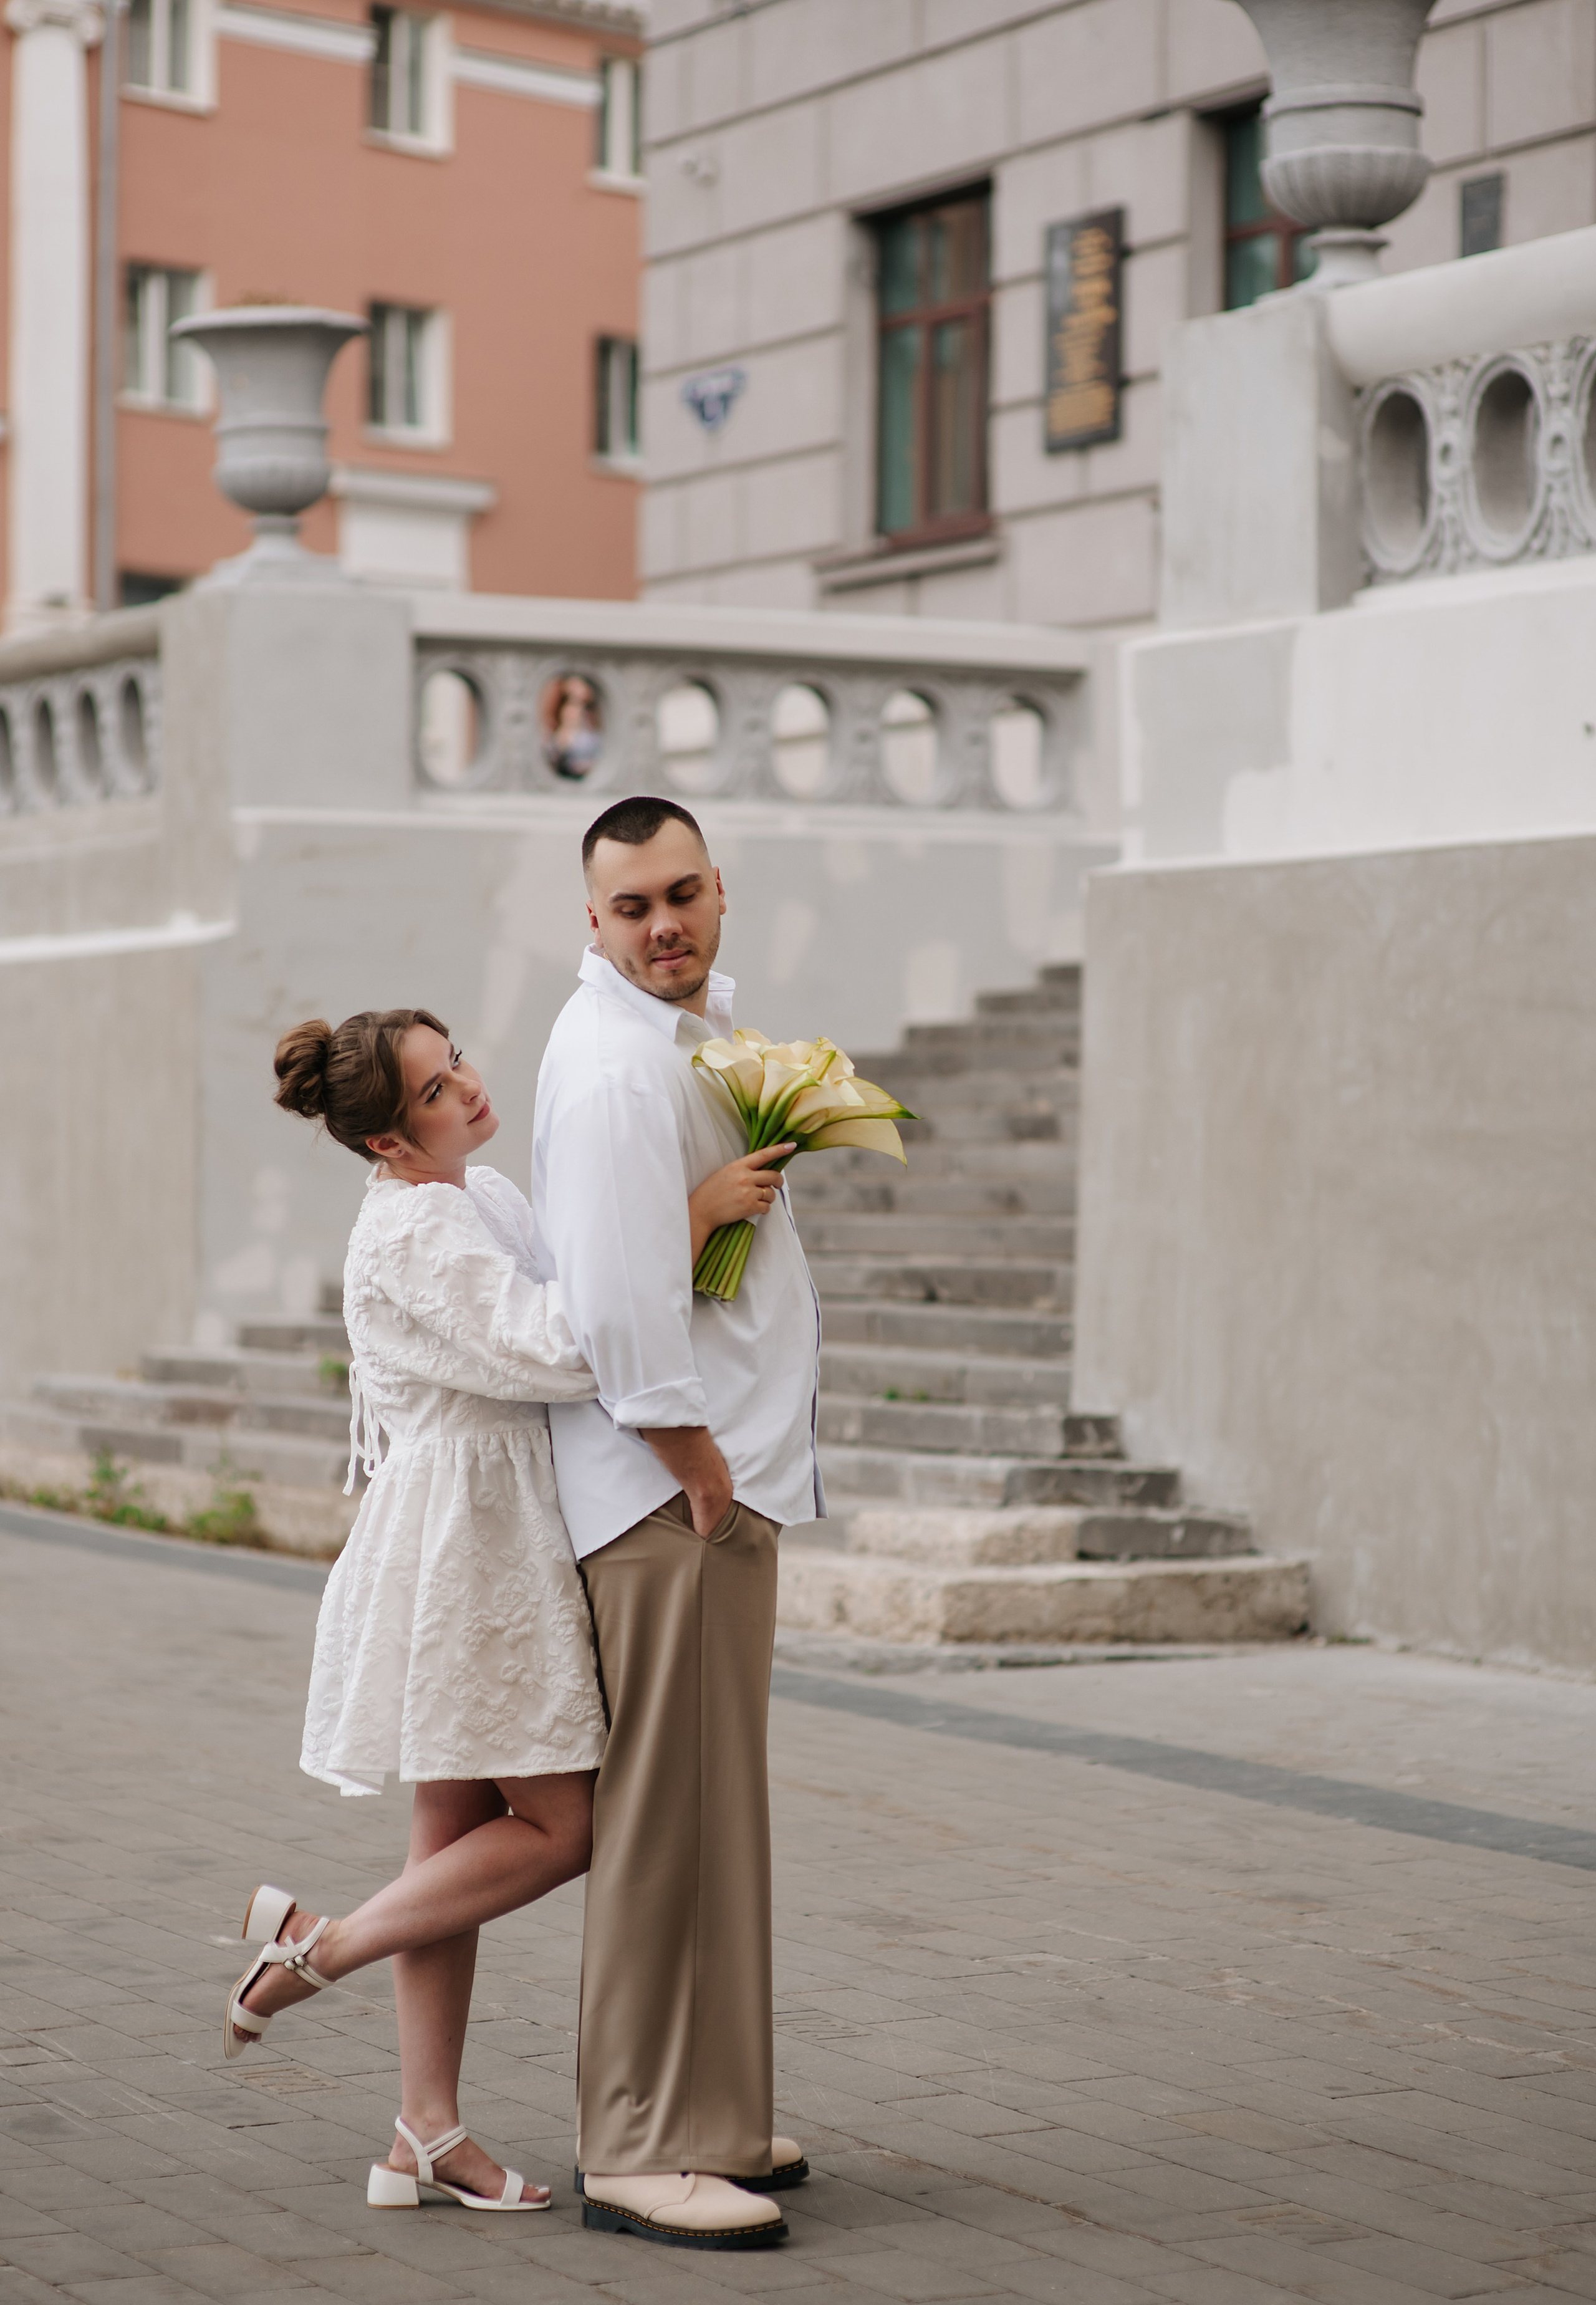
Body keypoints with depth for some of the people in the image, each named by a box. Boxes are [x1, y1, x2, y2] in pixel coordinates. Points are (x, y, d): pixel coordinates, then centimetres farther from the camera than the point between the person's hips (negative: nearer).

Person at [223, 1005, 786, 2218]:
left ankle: (428, 2136, 15)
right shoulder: (409, 1231, -18)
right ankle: (321, 1945, 7)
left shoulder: (486, 1195, 12)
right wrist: (694, 1218, -28)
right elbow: (556, 1350, -28)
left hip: (504, 1540, 10)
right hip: (462, 1544, -10)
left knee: (463, 1832, 10)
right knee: (563, 1824, -5)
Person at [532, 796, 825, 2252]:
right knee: (673, 1809, -8)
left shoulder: (697, 1025, 15)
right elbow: (622, 1300, -22)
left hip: (727, 1471, 10)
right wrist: (699, 1466, -17)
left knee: (712, 1804, 16)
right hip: (670, 1481, -10)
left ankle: (706, 2113, 26)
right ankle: (646, 2152, -4)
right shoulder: (613, 1064, -17)